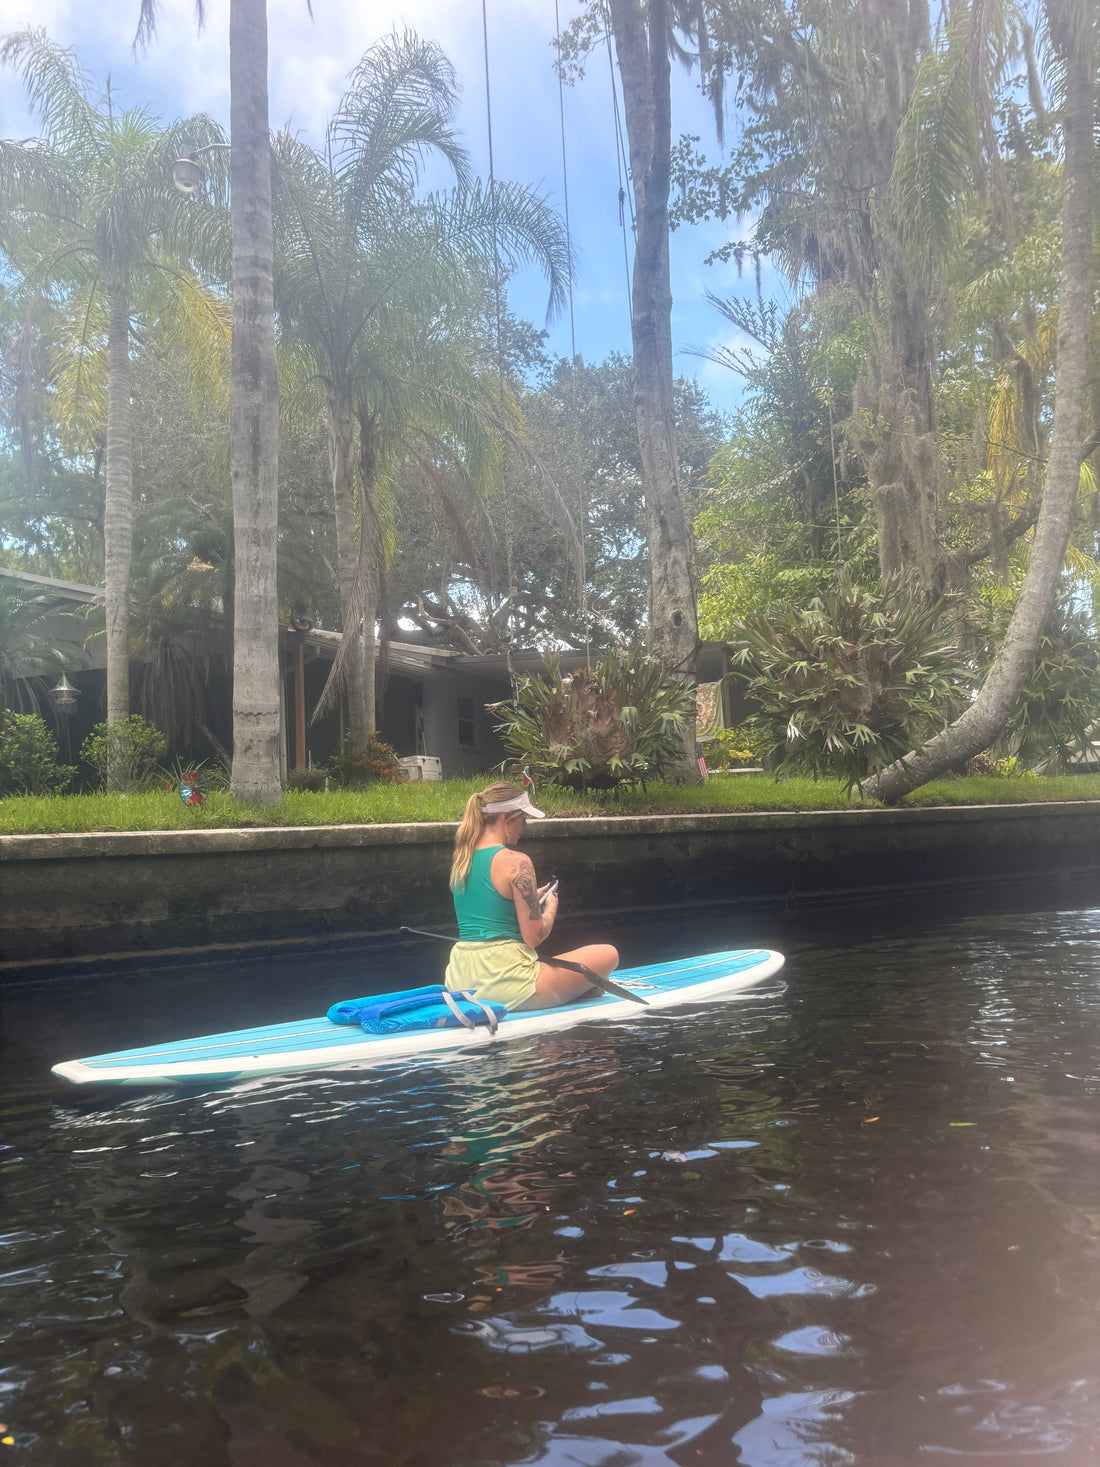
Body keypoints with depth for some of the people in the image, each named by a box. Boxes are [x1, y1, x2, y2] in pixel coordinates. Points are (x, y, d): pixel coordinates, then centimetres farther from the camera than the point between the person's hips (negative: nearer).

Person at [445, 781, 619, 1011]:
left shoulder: (460, 860, 9)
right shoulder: (516, 862, -13)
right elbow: (534, 938, -12)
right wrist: (551, 906, 8)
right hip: (504, 981, -8)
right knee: (608, 955, 3)